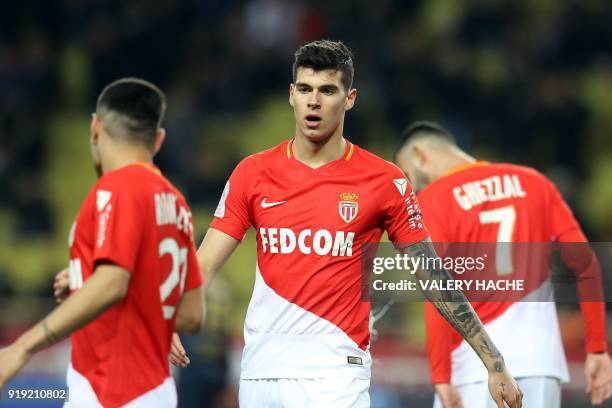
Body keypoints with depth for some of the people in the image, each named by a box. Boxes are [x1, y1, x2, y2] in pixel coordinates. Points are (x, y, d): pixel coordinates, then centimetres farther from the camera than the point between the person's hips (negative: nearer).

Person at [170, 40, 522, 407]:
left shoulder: (385, 181, -1)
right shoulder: (252, 173, 5)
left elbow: (435, 279, 3)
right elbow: (205, 265, 2)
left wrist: (495, 364, 1)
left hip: (335, 376, -3)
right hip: (259, 373, 3)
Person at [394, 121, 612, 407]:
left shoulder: (431, 200, 0)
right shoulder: (533, 182, 13)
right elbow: (585, 265, 7)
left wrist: (441, 377, -13)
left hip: (475, 360, -4)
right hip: (542, 359, 4)